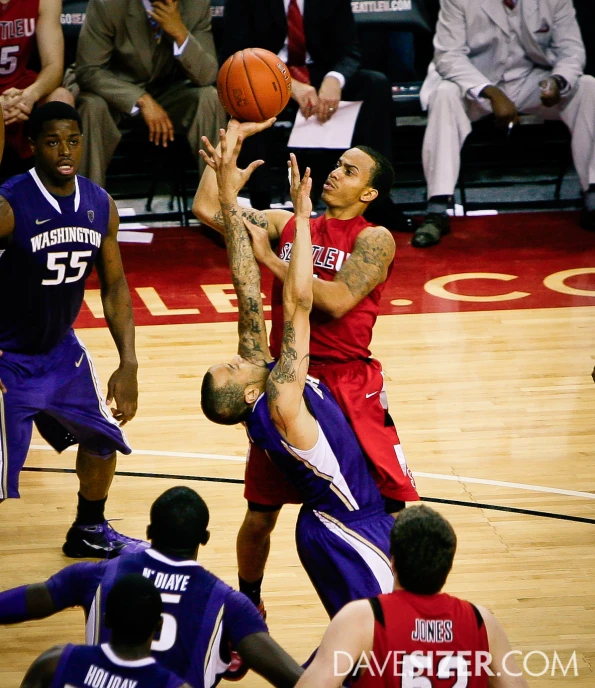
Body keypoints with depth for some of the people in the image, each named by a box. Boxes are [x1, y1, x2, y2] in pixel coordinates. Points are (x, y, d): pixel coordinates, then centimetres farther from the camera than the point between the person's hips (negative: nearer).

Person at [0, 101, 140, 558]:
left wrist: (128, 364, -3)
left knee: (104, 435, 20)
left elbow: (114, 286, 4)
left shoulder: (101, 206, -6)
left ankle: (89, 531, 44)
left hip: (62, 349, 7)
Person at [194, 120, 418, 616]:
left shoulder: (374, 239, -7)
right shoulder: (287, 226, 7)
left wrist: (268, 257, -16)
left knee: (389, 511, -5)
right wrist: (232, 139, 3)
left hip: (350, 387, -4)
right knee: (261, 514, 13)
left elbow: (336, 301, -21)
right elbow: (207, 208, 3)